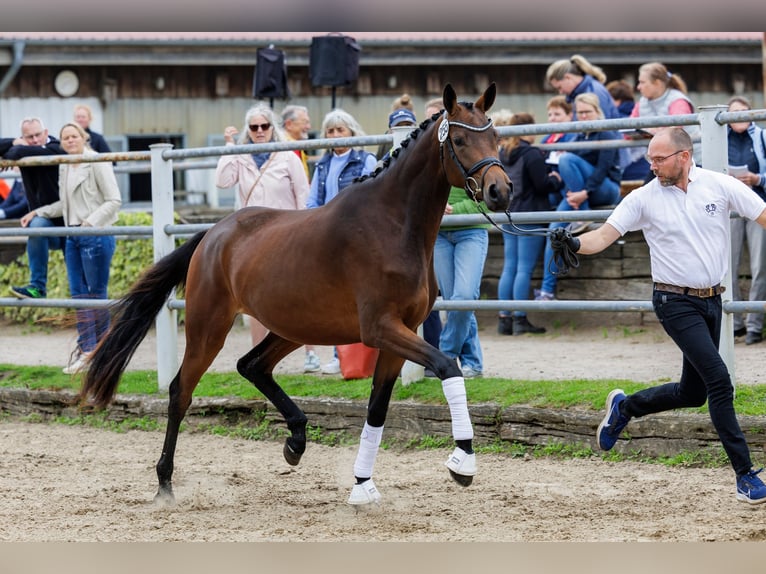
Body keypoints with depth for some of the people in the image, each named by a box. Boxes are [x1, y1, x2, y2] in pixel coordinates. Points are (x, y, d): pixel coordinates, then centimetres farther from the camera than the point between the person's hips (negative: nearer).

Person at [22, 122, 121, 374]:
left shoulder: (97, 163, -9)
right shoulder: (64, 167, 14)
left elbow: (114, 200, -11)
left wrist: (91, 221, -20)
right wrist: (37, 213, 16)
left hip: (96, 235, -7)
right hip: (73, 237, 7)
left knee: (97, 293, -1)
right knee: (78, 294, 6)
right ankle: (86, 348, 10)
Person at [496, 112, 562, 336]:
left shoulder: (503, 154, 12)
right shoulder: (532, 154, -13)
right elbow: (543, 186, -15)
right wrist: (555, 179, 7)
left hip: (508, 216, 7)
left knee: (509, 267, 8)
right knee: (525, 269, -6)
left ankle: (504, 318, 7)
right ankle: (520, 319, -6)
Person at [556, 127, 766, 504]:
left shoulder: (720, 186, -2)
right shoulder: (644, 198, -5)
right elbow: (604, 236, -9)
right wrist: (574, 244, -30)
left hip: (712, 300, 4)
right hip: (676, 303, -4)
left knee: (693, 392, 12)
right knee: (719, 379, -17)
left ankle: (624, 408, 37)